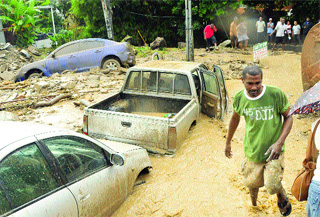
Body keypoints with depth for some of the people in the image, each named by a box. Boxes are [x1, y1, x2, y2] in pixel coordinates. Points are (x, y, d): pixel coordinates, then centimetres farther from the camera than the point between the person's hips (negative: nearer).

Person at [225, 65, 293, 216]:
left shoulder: (276, 94, -20)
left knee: (272, 186, -6)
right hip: (252, 150, 3)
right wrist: (228, 142, 17)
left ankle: (282, 198, 32)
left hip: (273, 151, -2)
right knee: (251, 183, 16)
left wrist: (279, 142, -20)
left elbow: (288, 117, -7)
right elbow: (235, 118, 7)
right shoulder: (239, 98, -11)